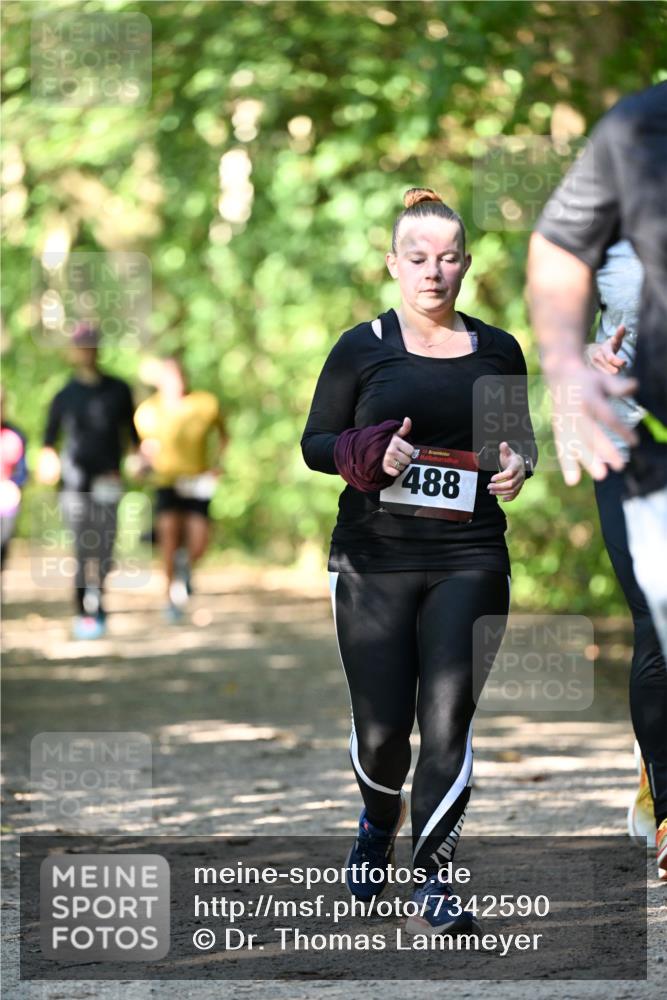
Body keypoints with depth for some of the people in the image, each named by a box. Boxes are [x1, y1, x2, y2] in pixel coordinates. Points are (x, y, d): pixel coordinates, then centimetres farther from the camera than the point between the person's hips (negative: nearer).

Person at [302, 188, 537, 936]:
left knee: (448, 721, -9)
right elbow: (315, 443, 5)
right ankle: (379, 820, 35)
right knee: (380, 727, 1)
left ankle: (432, 882, -1)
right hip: (374, 560, -1)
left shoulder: (498, 350, 9)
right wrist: (371, 455, -15)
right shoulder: (362, 347, 2)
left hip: (470, 560, 1)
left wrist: (519, 464, -2)